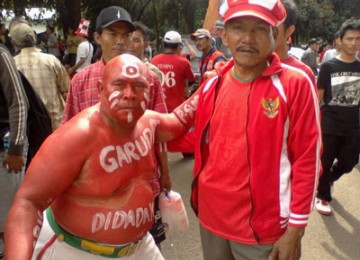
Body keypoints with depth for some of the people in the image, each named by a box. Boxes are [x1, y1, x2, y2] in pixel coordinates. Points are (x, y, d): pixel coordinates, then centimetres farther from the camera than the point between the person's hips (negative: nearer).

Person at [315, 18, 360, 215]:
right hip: (329, 126, -3)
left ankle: (329, 179, 44)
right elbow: (318, 97, -3)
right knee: (325, 163, 7)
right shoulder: (328, 66, -6)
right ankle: (322, 196, 28)